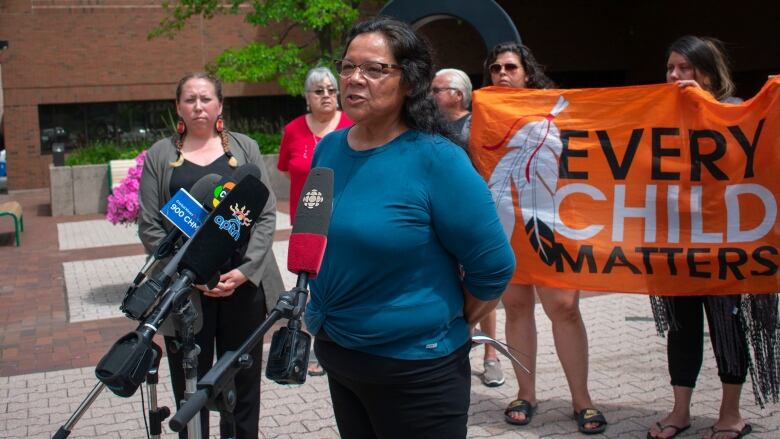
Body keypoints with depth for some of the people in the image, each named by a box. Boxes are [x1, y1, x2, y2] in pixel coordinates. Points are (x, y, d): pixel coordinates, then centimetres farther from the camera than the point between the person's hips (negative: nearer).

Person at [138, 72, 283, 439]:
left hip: (243, 284, 1)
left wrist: (246, 270, -10)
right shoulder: (161, 154, 7)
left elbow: (267, 215, 2)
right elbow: (150, 226, 1)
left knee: (243, 381, 10)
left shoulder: (245, 148, 8)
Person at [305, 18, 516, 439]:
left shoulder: (437, 159, -18)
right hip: (336, 354, 6)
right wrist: (321, 314, 14)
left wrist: (448, 328, -3)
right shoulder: (328, 149, 1)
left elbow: (493, 265, -15)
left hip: (415, 367, -6)